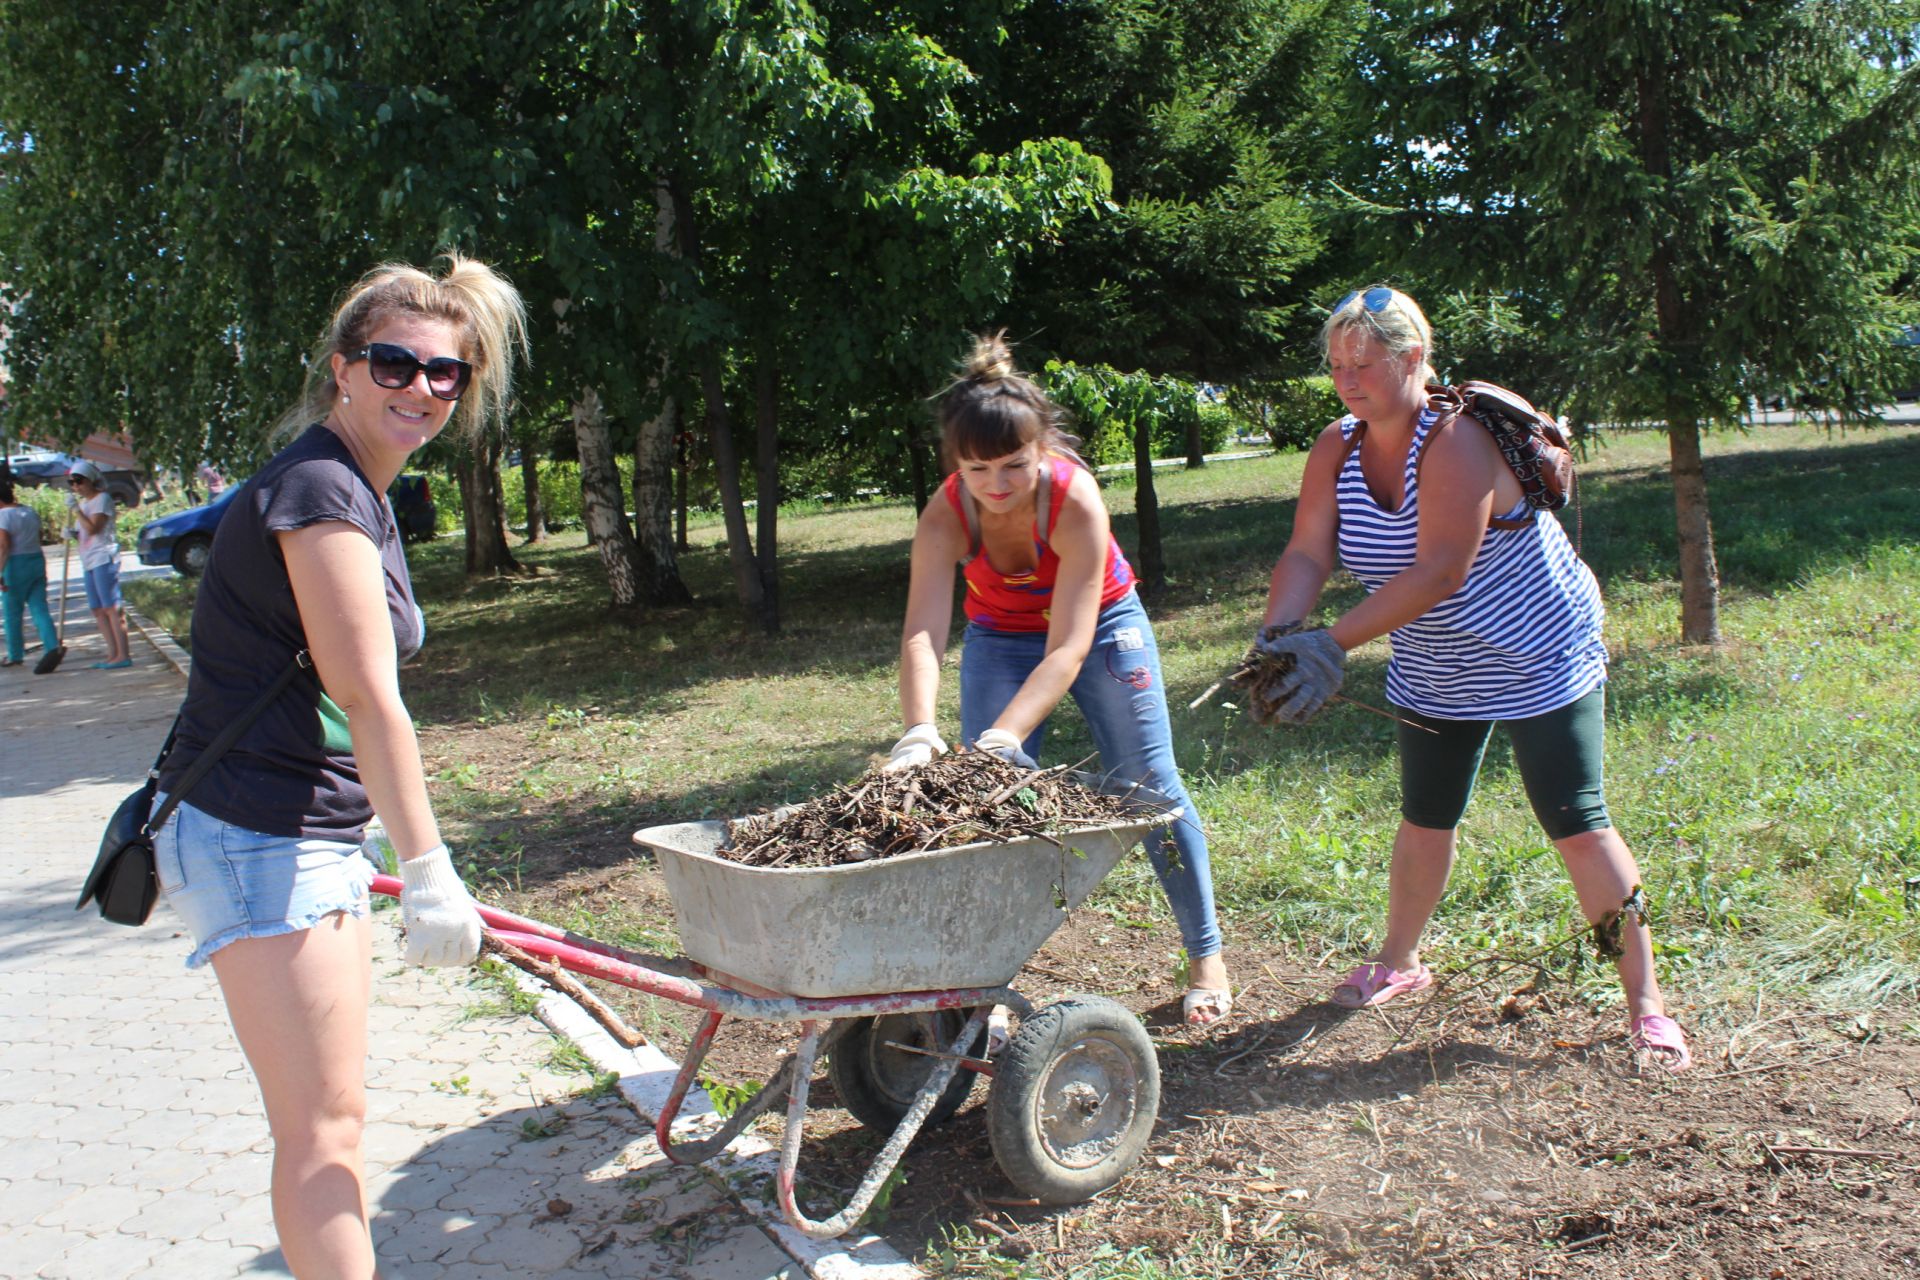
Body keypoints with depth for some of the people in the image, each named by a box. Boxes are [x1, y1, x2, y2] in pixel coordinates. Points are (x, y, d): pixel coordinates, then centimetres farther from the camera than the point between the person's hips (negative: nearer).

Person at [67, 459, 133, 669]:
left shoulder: (102, 499, -7)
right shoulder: (83, 502, 20)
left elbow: (92, 528, -19)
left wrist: (76, 509, -17)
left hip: (104, 559, -10)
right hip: (89, 562, 10)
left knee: (111, 607, -12)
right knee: (98, 610, 8)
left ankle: (123, 654, -13)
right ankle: (113, 653, 10)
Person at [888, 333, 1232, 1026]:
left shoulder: (1076, 500, -36)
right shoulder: (945, 516, -30)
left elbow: (1069, 650, -40)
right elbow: (923, 632, -41)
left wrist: (1003, 738, -53)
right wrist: (919, 733, -60)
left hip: (1101, 624, -2)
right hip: (1001, 637, 2)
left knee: (1151, 785, -2)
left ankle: (1206, 957, 13)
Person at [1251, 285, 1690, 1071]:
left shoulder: (1454, 444, -28)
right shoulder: (1337, 449, -7)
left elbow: (1440, 571, -34)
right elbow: (1306, 553, -13)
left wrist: (1333, 643, -38)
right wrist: (1277, 637, -32)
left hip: (1540, 661, -6)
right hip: (1435, 671, 6)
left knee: (1577, 826, -6)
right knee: (1425, 820, 16)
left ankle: (1645, 998, 6)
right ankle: (1399, 962, 34)